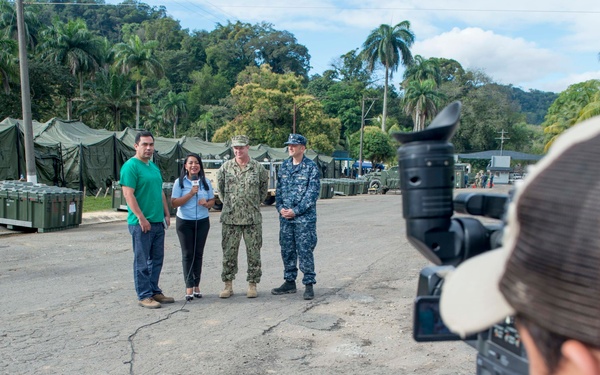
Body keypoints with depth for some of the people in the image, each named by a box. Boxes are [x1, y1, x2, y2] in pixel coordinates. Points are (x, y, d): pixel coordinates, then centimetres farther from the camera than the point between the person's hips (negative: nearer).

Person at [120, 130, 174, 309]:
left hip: (158, 221, 8)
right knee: (142, 261, 2)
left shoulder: (154, 166, 16)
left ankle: (154, 291, 25)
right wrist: (142, 218, -19)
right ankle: (144, 296, 11)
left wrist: (166, 214, 15)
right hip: (141, 223, -8)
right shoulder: (130, 166, -10)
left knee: (157, 259, 14)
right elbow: (128, 195, -17)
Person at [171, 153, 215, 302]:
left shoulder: (205, 182, 6)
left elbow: (212, 200, 11)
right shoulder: (180, 182, -4)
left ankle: (196, 285, 17)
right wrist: (190, 194, -19)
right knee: (188, 254, -1)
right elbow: (174, 203, -9)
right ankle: (189, 287, 3)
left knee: (198, 254, 8)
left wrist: (207, 203, -12)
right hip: (184, 222, -3)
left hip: (202, 222, 3)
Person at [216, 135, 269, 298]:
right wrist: (227, 203, 12)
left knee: (253, 253, 4)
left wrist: (256, 203, 10)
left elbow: (264, 187, 12)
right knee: (229, 253, 6)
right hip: (230, 218, 1)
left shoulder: (258, 168, 0)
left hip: (253, 219, -1)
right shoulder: (226, 167, 3)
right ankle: (228, 285, 17)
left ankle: (252, 285, 17)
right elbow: (220, 187, 15)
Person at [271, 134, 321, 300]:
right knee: (287, 250, 11)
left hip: (304, 218, -5)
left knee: (305, 251, -1)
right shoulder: (284, 166, 10)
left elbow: (313, 193, -11)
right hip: (285, 217, 5)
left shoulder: (311, 167, -6)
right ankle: (289, 282, 24)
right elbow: (279, 188, 13)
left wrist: (296, 211, -15)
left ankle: (309, 284, 11)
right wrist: (280, 207, -3)